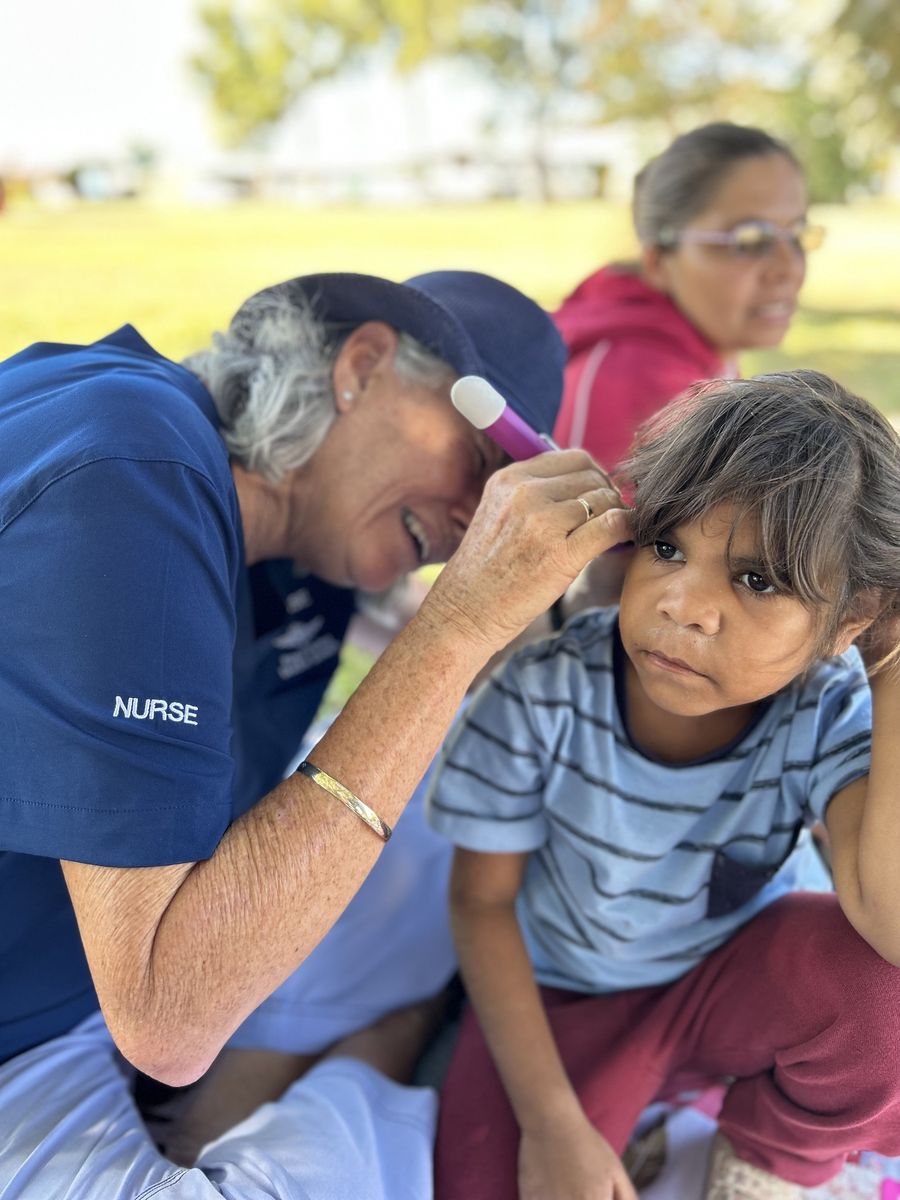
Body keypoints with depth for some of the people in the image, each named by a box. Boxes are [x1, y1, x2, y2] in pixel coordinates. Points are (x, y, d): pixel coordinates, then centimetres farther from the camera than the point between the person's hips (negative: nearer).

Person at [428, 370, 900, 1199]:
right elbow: (482, 902, -12)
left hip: (736, 990, 1)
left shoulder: (831, 718, -24)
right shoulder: (546, 696, -26)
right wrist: (550, 1122, -13)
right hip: (558, 1001, -1)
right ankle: (634, 1126, 11)